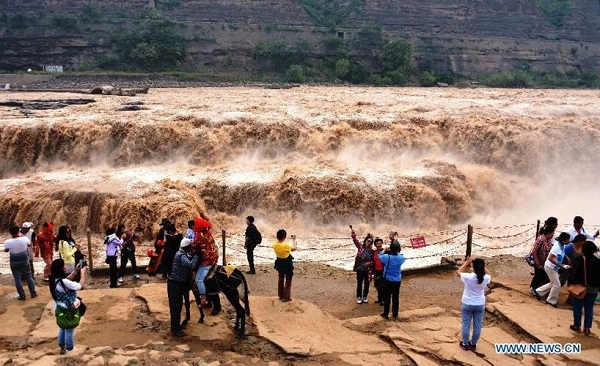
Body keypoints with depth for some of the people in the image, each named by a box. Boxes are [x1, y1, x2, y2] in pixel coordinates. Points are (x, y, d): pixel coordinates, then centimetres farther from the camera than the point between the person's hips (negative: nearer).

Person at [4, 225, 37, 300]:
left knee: (17, 279, 9)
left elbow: (6, 250, 1)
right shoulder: (24, 239, -17)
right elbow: (29, 245, 6)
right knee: (29, 277, 15)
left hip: (14, 262, -1)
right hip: (24, 260, 1)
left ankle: (22, 296, 13)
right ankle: (33, 293, 23)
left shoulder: (7, 242, -19)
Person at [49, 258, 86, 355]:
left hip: (60, 309, 8)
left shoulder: (55, 279, -6)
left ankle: (62, 347, 41)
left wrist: (76, 271, 3)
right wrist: (82, 273, -15)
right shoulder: (63, 282, -33)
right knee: (69, 330, 11)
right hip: (68, 310, -8)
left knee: (63, 328, 26)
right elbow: (81, 286, -26)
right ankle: (70, 350, 27)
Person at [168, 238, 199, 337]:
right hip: (175, 284, -10)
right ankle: (175, 331, 4)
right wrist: (196, 255, -23)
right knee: (175, 307, -3)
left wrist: (193, 255, -1)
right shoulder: (181, 256, -23)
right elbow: (191, 264, -35)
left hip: (178, 284, 10)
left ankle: (176, 326, 31)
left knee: (177, 306, 19)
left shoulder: (183, 254, 8)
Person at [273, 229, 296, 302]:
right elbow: (294, 248, -11)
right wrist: (294, 240, 2)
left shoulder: (274, 245, -12)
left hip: (279, 263, 6)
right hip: (287, 264, -6)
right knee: (288, 281, 9)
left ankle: (281, 296, 31)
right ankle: (286, 297, 12)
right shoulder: (285, 245, -29)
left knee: (281, 279, 22)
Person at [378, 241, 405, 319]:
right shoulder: (401, 258, -12)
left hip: (388, 280, -2)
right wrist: (397, 252, 12)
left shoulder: (387, 257, -19)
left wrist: (384, 251, 15)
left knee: (387, 297, 7)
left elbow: (379, 256, 1)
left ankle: (386, 314, 13)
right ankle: (395, 313, 23)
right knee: (396, 297, 13)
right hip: (397, 280, 2)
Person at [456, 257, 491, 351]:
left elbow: (458, 272, -2)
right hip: (480, 305, 2)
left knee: (466, 324, 13)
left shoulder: (468, 277, -24)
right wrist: (482, 266, 4)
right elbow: (489, 275, 9)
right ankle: (473, 344, 29)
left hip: (467, 304, -2)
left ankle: (465, 344, 24)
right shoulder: (485, 278, -18)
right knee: (477, 325, 16)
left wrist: (466, 262, 5)